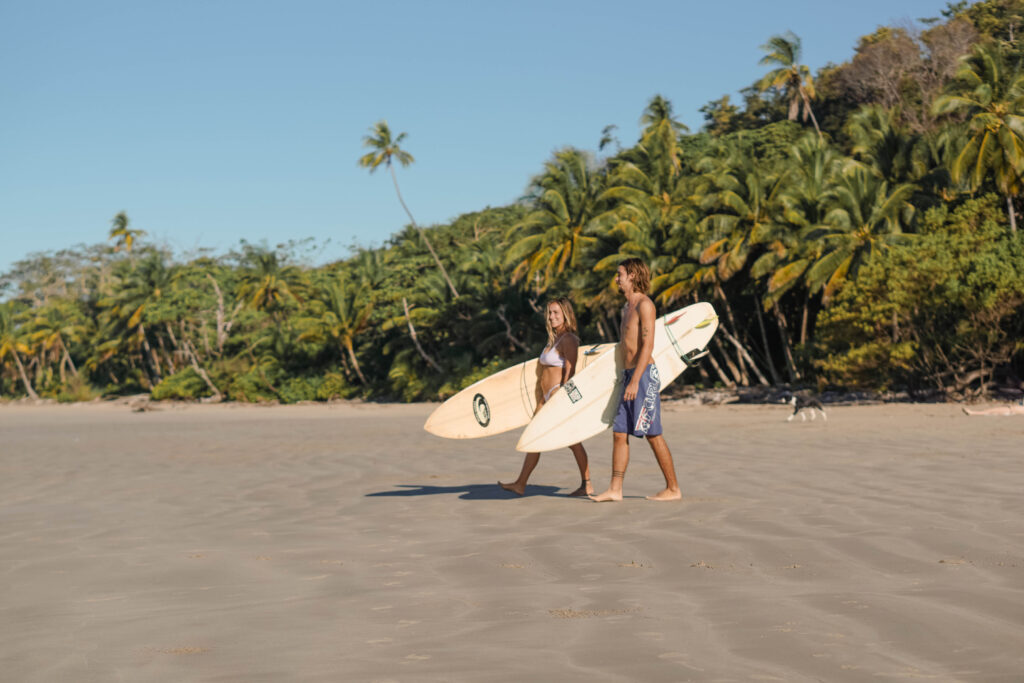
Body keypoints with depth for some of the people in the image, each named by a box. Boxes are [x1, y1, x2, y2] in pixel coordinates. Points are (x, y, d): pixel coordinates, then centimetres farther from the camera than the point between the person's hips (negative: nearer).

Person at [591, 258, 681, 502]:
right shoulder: (627, 307, 18)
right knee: (619, 433, 4)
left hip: (644, 375, -9)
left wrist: (635, 381, -23)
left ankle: (673, 489, 3)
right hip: (628, 375, 9)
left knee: (653, 435, -5)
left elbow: (648, 346, -18)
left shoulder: (644, 304, -11)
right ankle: (615, 489, 4)